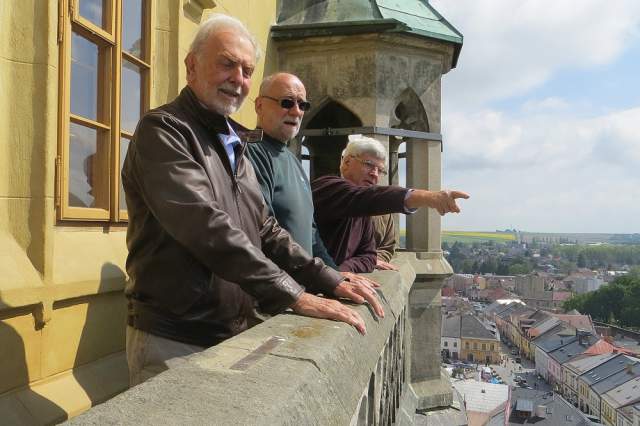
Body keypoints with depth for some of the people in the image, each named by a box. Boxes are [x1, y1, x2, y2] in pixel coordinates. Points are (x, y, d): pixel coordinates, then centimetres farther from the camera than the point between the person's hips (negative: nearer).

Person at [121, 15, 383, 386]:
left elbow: (265, 231, 15)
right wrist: (294, 295, -25)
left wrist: (331, 281, 4)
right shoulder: (163, 130, -11)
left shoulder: (234, 144, 16)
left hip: (237, 334, 8)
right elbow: (205, 227, -24)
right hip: (175, 343, -7)